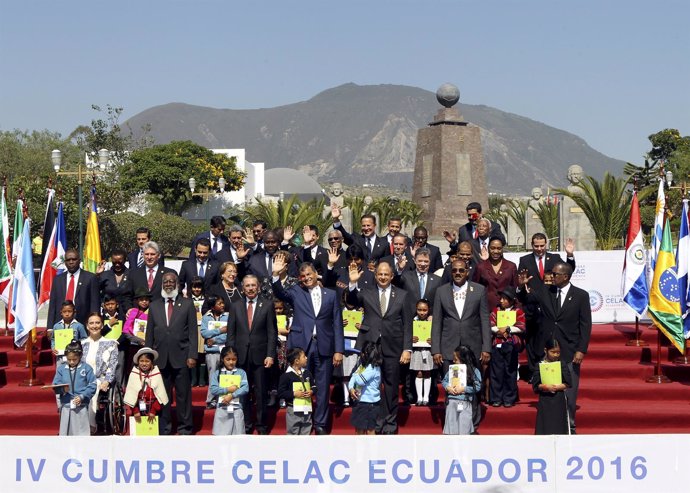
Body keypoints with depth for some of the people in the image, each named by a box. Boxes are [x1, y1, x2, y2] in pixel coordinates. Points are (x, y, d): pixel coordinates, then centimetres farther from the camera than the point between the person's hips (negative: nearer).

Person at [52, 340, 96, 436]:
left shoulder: (86, 368, -2)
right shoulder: (61, 368, 6)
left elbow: (92, 386, -5)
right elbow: (55, 385, 4)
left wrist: (82, 396, -17)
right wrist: (62, 389, -17)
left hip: (81, 406, -3)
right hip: (66, 406, 3)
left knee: (81, 433, 1)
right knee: (65, 432, 9)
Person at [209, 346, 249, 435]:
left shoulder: (241, 372, 5)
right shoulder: (217, 373, 5)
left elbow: (245, 388, -6)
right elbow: (213, 390, -4)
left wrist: (232, 395, -15)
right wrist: (228, 389, -11)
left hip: (237, 408, 0)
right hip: (222, 408, 0)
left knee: (238, 434, 1)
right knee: (221, 435, -2)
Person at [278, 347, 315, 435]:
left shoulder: (307, 373, 7)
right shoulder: (286, 375, -11)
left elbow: (314, 386, 17)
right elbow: (280, 393, -11)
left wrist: (312, 391, -4)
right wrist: (294, 394, -19)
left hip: (307, 408, 6)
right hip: (293, 410, -6)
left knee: (306, 433, 12)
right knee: (292, 433, 0)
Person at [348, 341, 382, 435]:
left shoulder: (373, 368, -20)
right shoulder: (363, 365, 8)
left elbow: (360, 380, -29)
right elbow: (353, 377, 6)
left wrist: (356, 375, -8)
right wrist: (351, 388, -12)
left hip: (370, 403, -9)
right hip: (361, 401, 9)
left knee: (369, 429, 0)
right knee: (359, 427, 20)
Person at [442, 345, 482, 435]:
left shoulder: (474, 371, -1)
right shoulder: (451, 368, 10)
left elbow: (477, 386, -7)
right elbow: (444, 380, 14)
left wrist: (464, 389, -13)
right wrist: (447, 387, -6)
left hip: (465, 402, -3)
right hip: (452, 401, 3)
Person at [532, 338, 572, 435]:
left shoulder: (562, 364, 1)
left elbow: (568, 383, -3)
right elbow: (535, 385, -3)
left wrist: (557, 387, -14)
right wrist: (546, 387, -19)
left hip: (559, 399, 0)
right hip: (545, 400, 0)